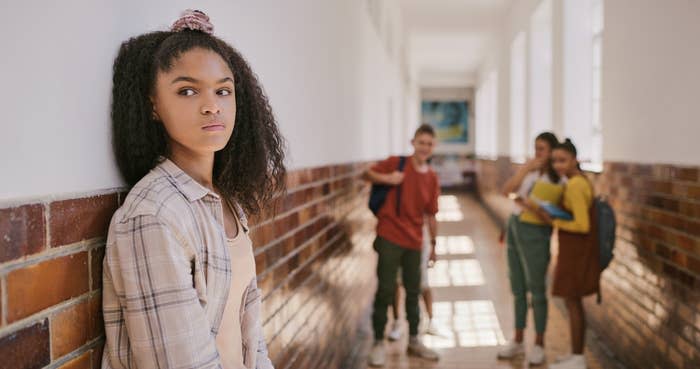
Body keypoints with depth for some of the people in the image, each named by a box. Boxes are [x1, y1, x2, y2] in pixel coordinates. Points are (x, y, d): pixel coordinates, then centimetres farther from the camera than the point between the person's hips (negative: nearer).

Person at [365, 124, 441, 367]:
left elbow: (430, 215, 10)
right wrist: (387, 178, -17)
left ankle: (413, 341, 29)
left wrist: (433, 243, 12)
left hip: (414, 242, 4)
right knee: (385, 290, -2)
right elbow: (368, 173, 1)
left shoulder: (432, 179, 5)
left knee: (413, 292, 14)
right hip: (390, 238, -4)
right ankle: (378, 343, 10)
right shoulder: (396, 163, -5)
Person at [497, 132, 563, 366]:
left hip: (535, 234, -6)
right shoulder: (530, 170, 7)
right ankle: (518, 341, 23)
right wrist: (525, 169, -10)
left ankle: (539, 345, 15)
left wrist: (526, 202, -20)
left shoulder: (559, 180, -8)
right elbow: (506, 191, -3)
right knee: (518, 288, 12)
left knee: (536, 291, 2)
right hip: (514, 227, 6)